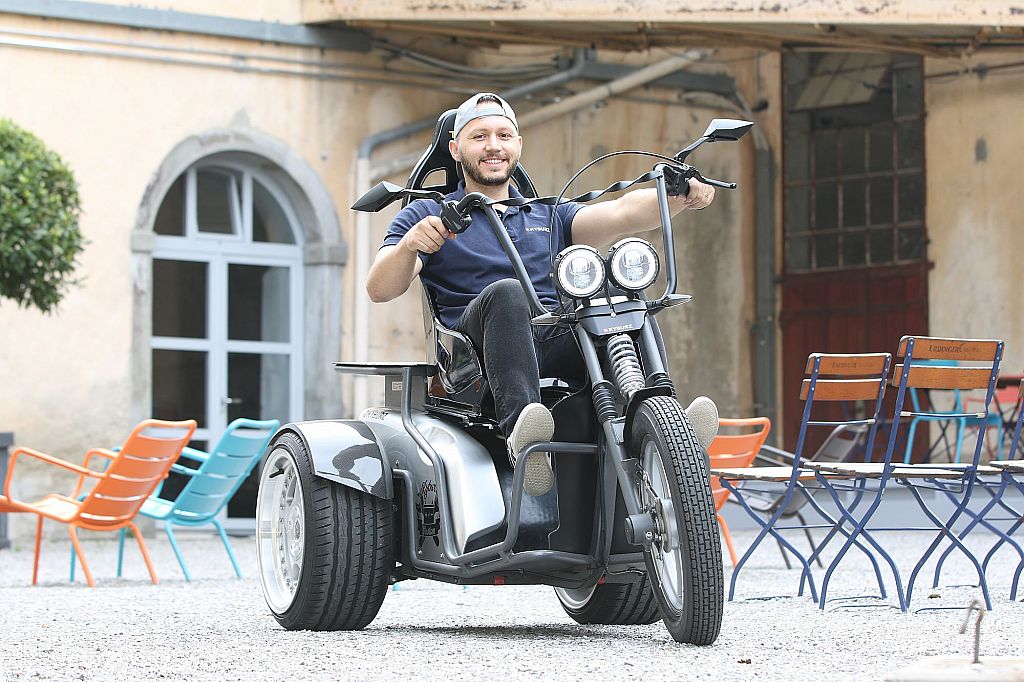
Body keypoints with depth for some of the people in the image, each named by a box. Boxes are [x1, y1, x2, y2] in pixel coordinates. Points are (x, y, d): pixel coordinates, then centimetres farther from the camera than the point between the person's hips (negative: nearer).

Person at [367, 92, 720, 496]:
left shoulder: (551, 216, 29)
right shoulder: (429, 216, 19)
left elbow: (620, 213, 10)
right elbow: (379, 290, 3)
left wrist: (680, 196, -10)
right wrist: (409, 244, -18)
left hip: (560, 348, 3)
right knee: (505, 293, -34)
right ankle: (520, 434, -55)